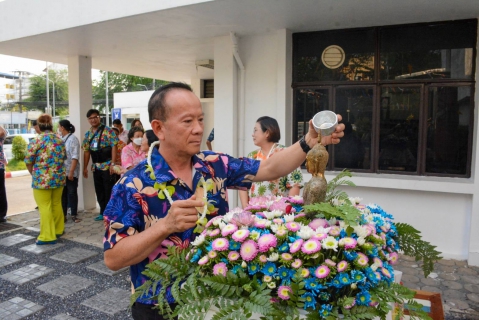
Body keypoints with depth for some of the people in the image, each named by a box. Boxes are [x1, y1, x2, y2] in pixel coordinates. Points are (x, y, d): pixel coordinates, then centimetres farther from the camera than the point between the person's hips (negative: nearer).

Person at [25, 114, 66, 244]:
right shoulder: (60, 140, 7)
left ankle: (47, 236, 3)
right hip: (59, 177, 6)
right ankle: (58, 230, 27)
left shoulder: (36, 141, -9)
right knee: (56, 204, 16)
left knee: (44, 207, 0)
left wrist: (34, 174, 12)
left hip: (42, 179, -5)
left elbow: (28, 162, -4)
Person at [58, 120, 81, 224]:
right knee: (62, 193, 11)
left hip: (71, 172, -6)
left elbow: (75, 157, -15)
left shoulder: (73, 139, -9)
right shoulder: (60, 139, 10)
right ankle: (63, 215, 19)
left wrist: (71, 172, -20)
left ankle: (74, 215, 14)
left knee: (72, 193, 3)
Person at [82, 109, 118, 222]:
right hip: (95, 167, 6)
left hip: (107, 165, -6)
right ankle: (103, 212, 24)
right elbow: (86, 151, 15)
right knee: (99, 191, 12)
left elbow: (114, 147, -12)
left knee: (109, 191, -1)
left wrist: (113, 163, -19)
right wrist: (85, 167, 12)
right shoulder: (88, 134, 12)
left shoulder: (108, 131, -7)